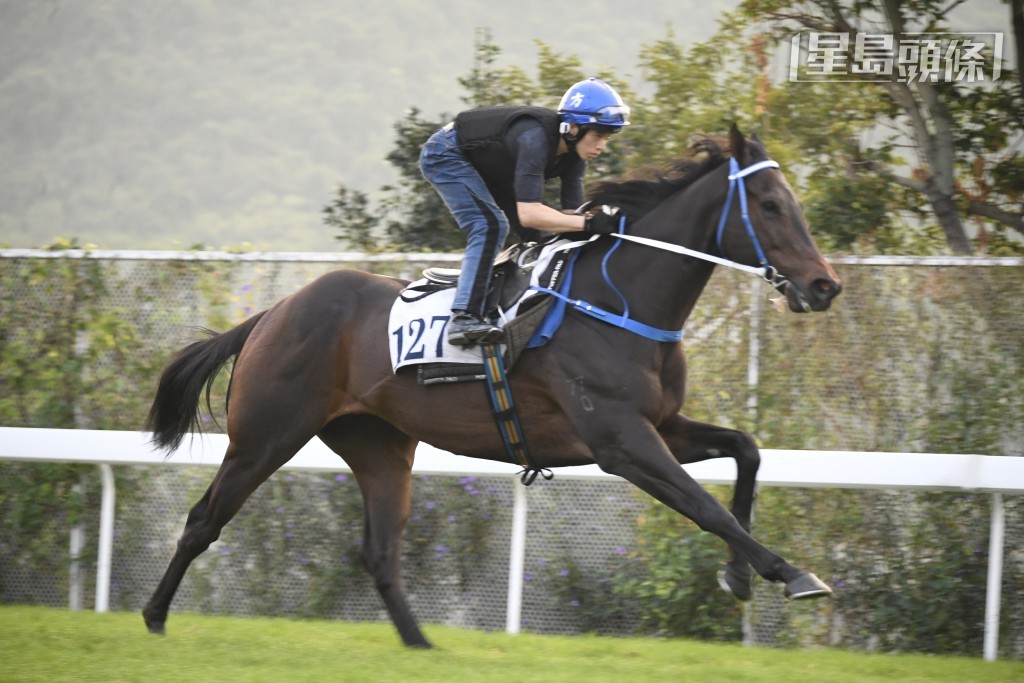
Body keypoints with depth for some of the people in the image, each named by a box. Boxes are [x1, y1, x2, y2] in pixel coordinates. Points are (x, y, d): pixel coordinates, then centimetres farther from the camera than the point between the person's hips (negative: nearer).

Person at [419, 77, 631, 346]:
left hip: (487, 168, 10)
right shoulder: (536, 138, -38)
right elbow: (528, 213, -44)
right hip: (446, 155, -10)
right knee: (491, 226, -26)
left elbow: (570, 213, -12)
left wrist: (598, 223, -31)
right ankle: (463, 317, -33)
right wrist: (589, 223, -49)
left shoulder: (573, 154, -11)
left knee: (534, 235, 9)